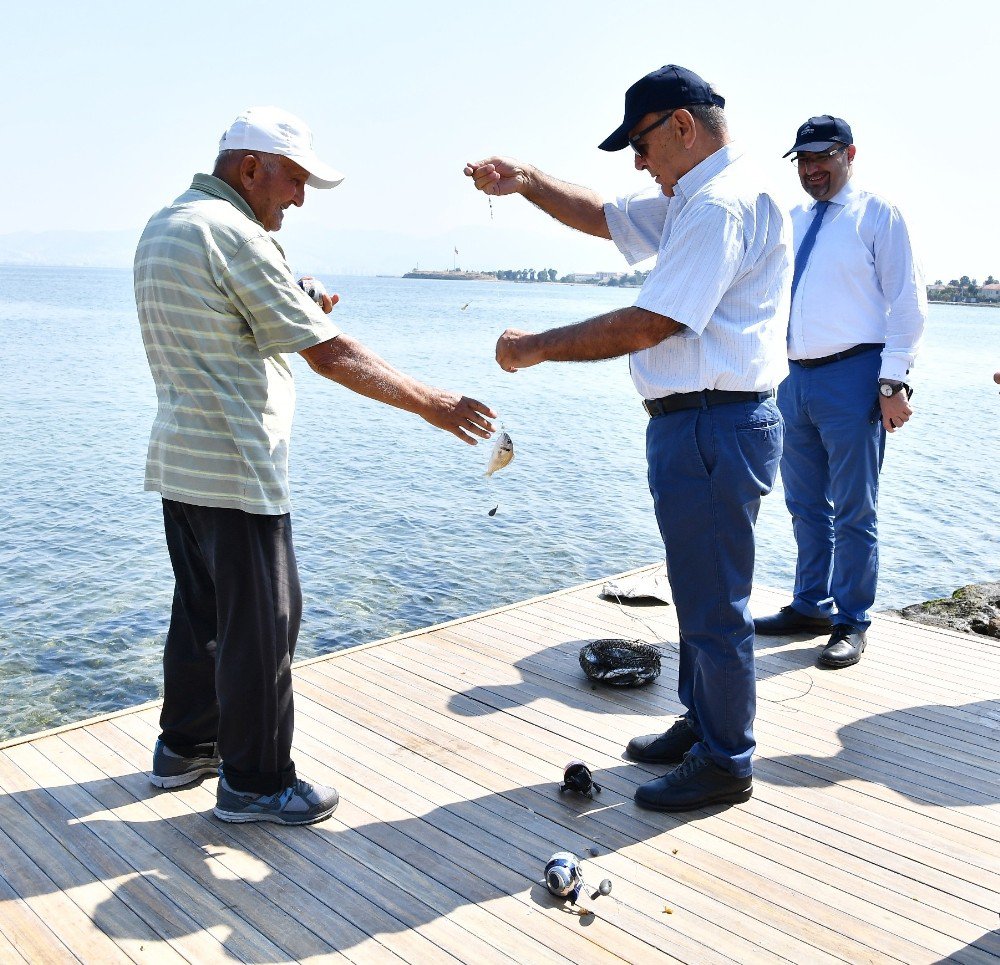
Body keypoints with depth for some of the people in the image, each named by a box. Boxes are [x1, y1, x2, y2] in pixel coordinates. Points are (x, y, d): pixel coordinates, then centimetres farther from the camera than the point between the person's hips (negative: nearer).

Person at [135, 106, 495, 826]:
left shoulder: (163, 226, 13)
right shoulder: (232, 234, -17)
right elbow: (332, 355, -20)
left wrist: (295, 315, 10)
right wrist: (430, 403, -15)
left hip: (178, 462, 10)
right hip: (235, 469, -10)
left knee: (202, 609, 20)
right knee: (261, 622, 1)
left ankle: (184, 746, 33)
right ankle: (255, 781, 12)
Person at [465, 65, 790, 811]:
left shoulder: (723, 203, -17)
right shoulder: (693, 200, 16)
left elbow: (646, 326, -22)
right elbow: (605, 219, 25)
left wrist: (536, 348, -13)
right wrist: (526, 182, 11)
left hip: (712, 427, -11)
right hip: (698, 422, 11)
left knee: (714, 603, 0)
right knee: (699, 590, 20)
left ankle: (725, 763, 16)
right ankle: (702, 725, 36)